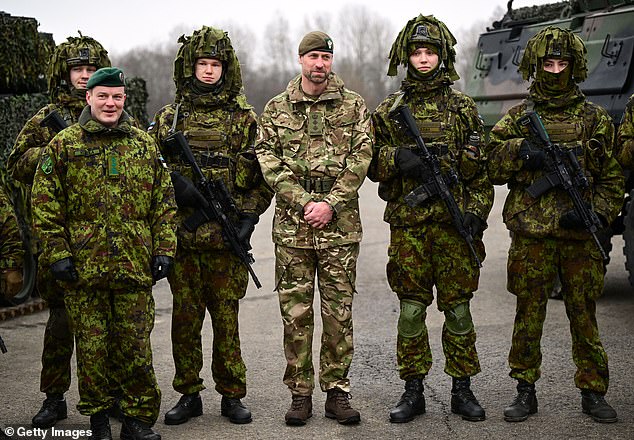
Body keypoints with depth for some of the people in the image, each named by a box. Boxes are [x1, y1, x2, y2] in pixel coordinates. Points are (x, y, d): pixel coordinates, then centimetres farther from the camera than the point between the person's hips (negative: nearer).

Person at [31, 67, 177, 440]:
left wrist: (164, 250, 5)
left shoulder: (145, 145, 11)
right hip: (83, 266, -1)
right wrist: (57, 253, -5)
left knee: (136, 345, 4)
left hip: (135, 266, 1)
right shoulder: (63, 145, 3)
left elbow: (164, 203, 12)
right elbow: (45, 204, 1)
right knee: (92, 345, 6)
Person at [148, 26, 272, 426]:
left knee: (226, 317, 3)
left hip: (225, 235, -2)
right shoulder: (169, 117, 9)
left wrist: (248, 217, -5)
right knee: (185, 317, 7)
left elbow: (261, 175, 4)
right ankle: (189, 395, 18)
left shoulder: (243, 118, 4)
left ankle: (232, 395, 14)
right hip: (181, 235, 2)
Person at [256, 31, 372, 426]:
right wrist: (303, 202, -11)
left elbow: (360, 159, -2)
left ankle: (337, 391, 14)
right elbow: (268, 161, 1)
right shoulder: (276, 109, 8)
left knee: (339, 311, 4)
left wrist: (331, 203, -13)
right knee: (295, 312, 4)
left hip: (341, 225, 0)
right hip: (292, 226, 1)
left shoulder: (354, 105, 6)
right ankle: (300, 394, 14)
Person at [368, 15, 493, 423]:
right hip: (408, 224, 0)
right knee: (411, 309, 3)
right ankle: (413, 390, 14)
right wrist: (398, 158, -11)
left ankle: (462, 389, 15)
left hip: (454, 222, 0)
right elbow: (372, 164, 9)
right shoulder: (389, 109, 9)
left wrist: (476, 211, -3)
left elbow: (481, 169, 8)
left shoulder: (463, 107, 8)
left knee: (457, 306, 4)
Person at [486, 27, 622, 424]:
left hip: (580, 236, 0)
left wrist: (598, 213, -6)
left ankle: (593, 391, 17)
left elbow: (613, 177, 9)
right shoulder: (518, 117, 9)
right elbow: (493, 168, 3)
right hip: (531, 234, 0)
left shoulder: (595, 118, 9)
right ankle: (526, 391, 16)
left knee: (584, 315, 5)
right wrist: (521, 151, -14)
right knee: (529, 314, 5)